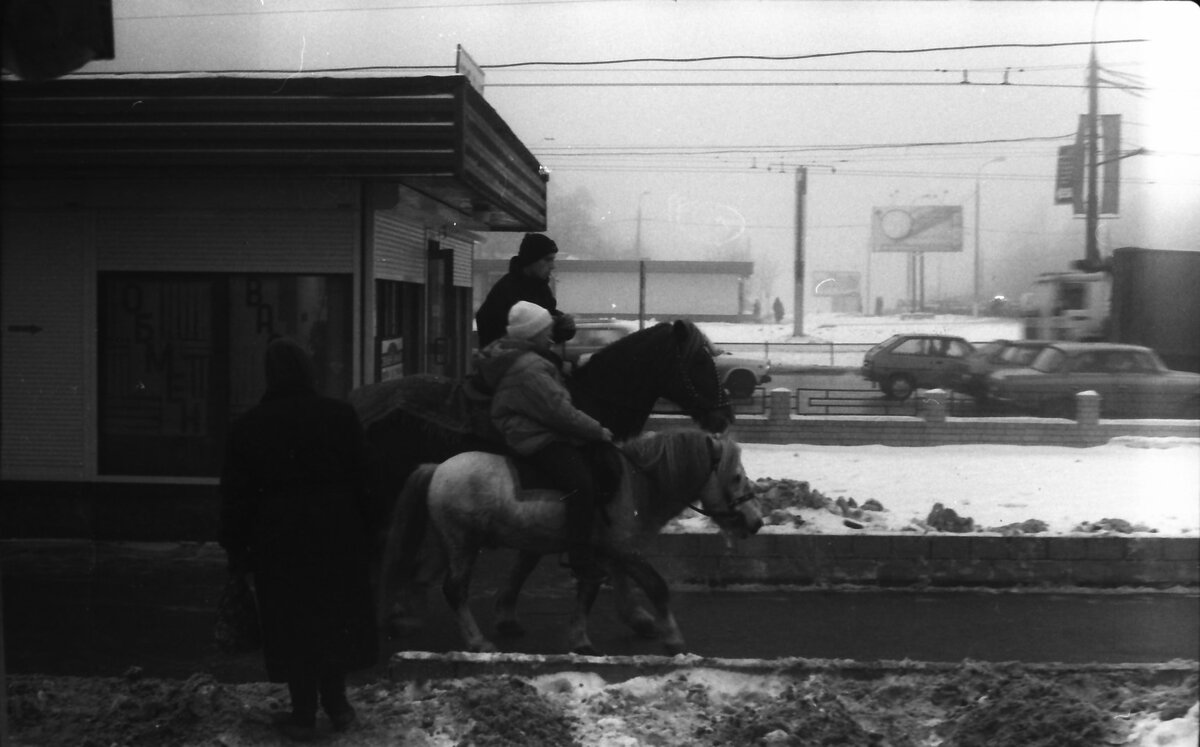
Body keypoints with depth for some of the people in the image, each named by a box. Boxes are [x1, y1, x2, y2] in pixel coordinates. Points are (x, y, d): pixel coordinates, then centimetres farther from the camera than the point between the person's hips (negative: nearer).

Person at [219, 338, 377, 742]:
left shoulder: (249, 425, -3)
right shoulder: (340, 415, -2)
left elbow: (236, 494, -2)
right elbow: (362, 477, -1)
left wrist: (236, 548, 4)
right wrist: (365, 530, 5)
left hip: (280, 535, -1)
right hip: (337, 530, 1)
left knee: (293, 623, 6)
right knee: (336, 616, 14)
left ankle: (304, 715, 12)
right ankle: (336, 704, 22)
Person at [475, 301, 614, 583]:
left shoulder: (534, 358, 15)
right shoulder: (527, 369, -20)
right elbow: (559, 411, -22)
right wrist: (598, 431, -13)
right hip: (538, 440, -12)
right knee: (581, 483, -27)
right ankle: (581, 561, -24)